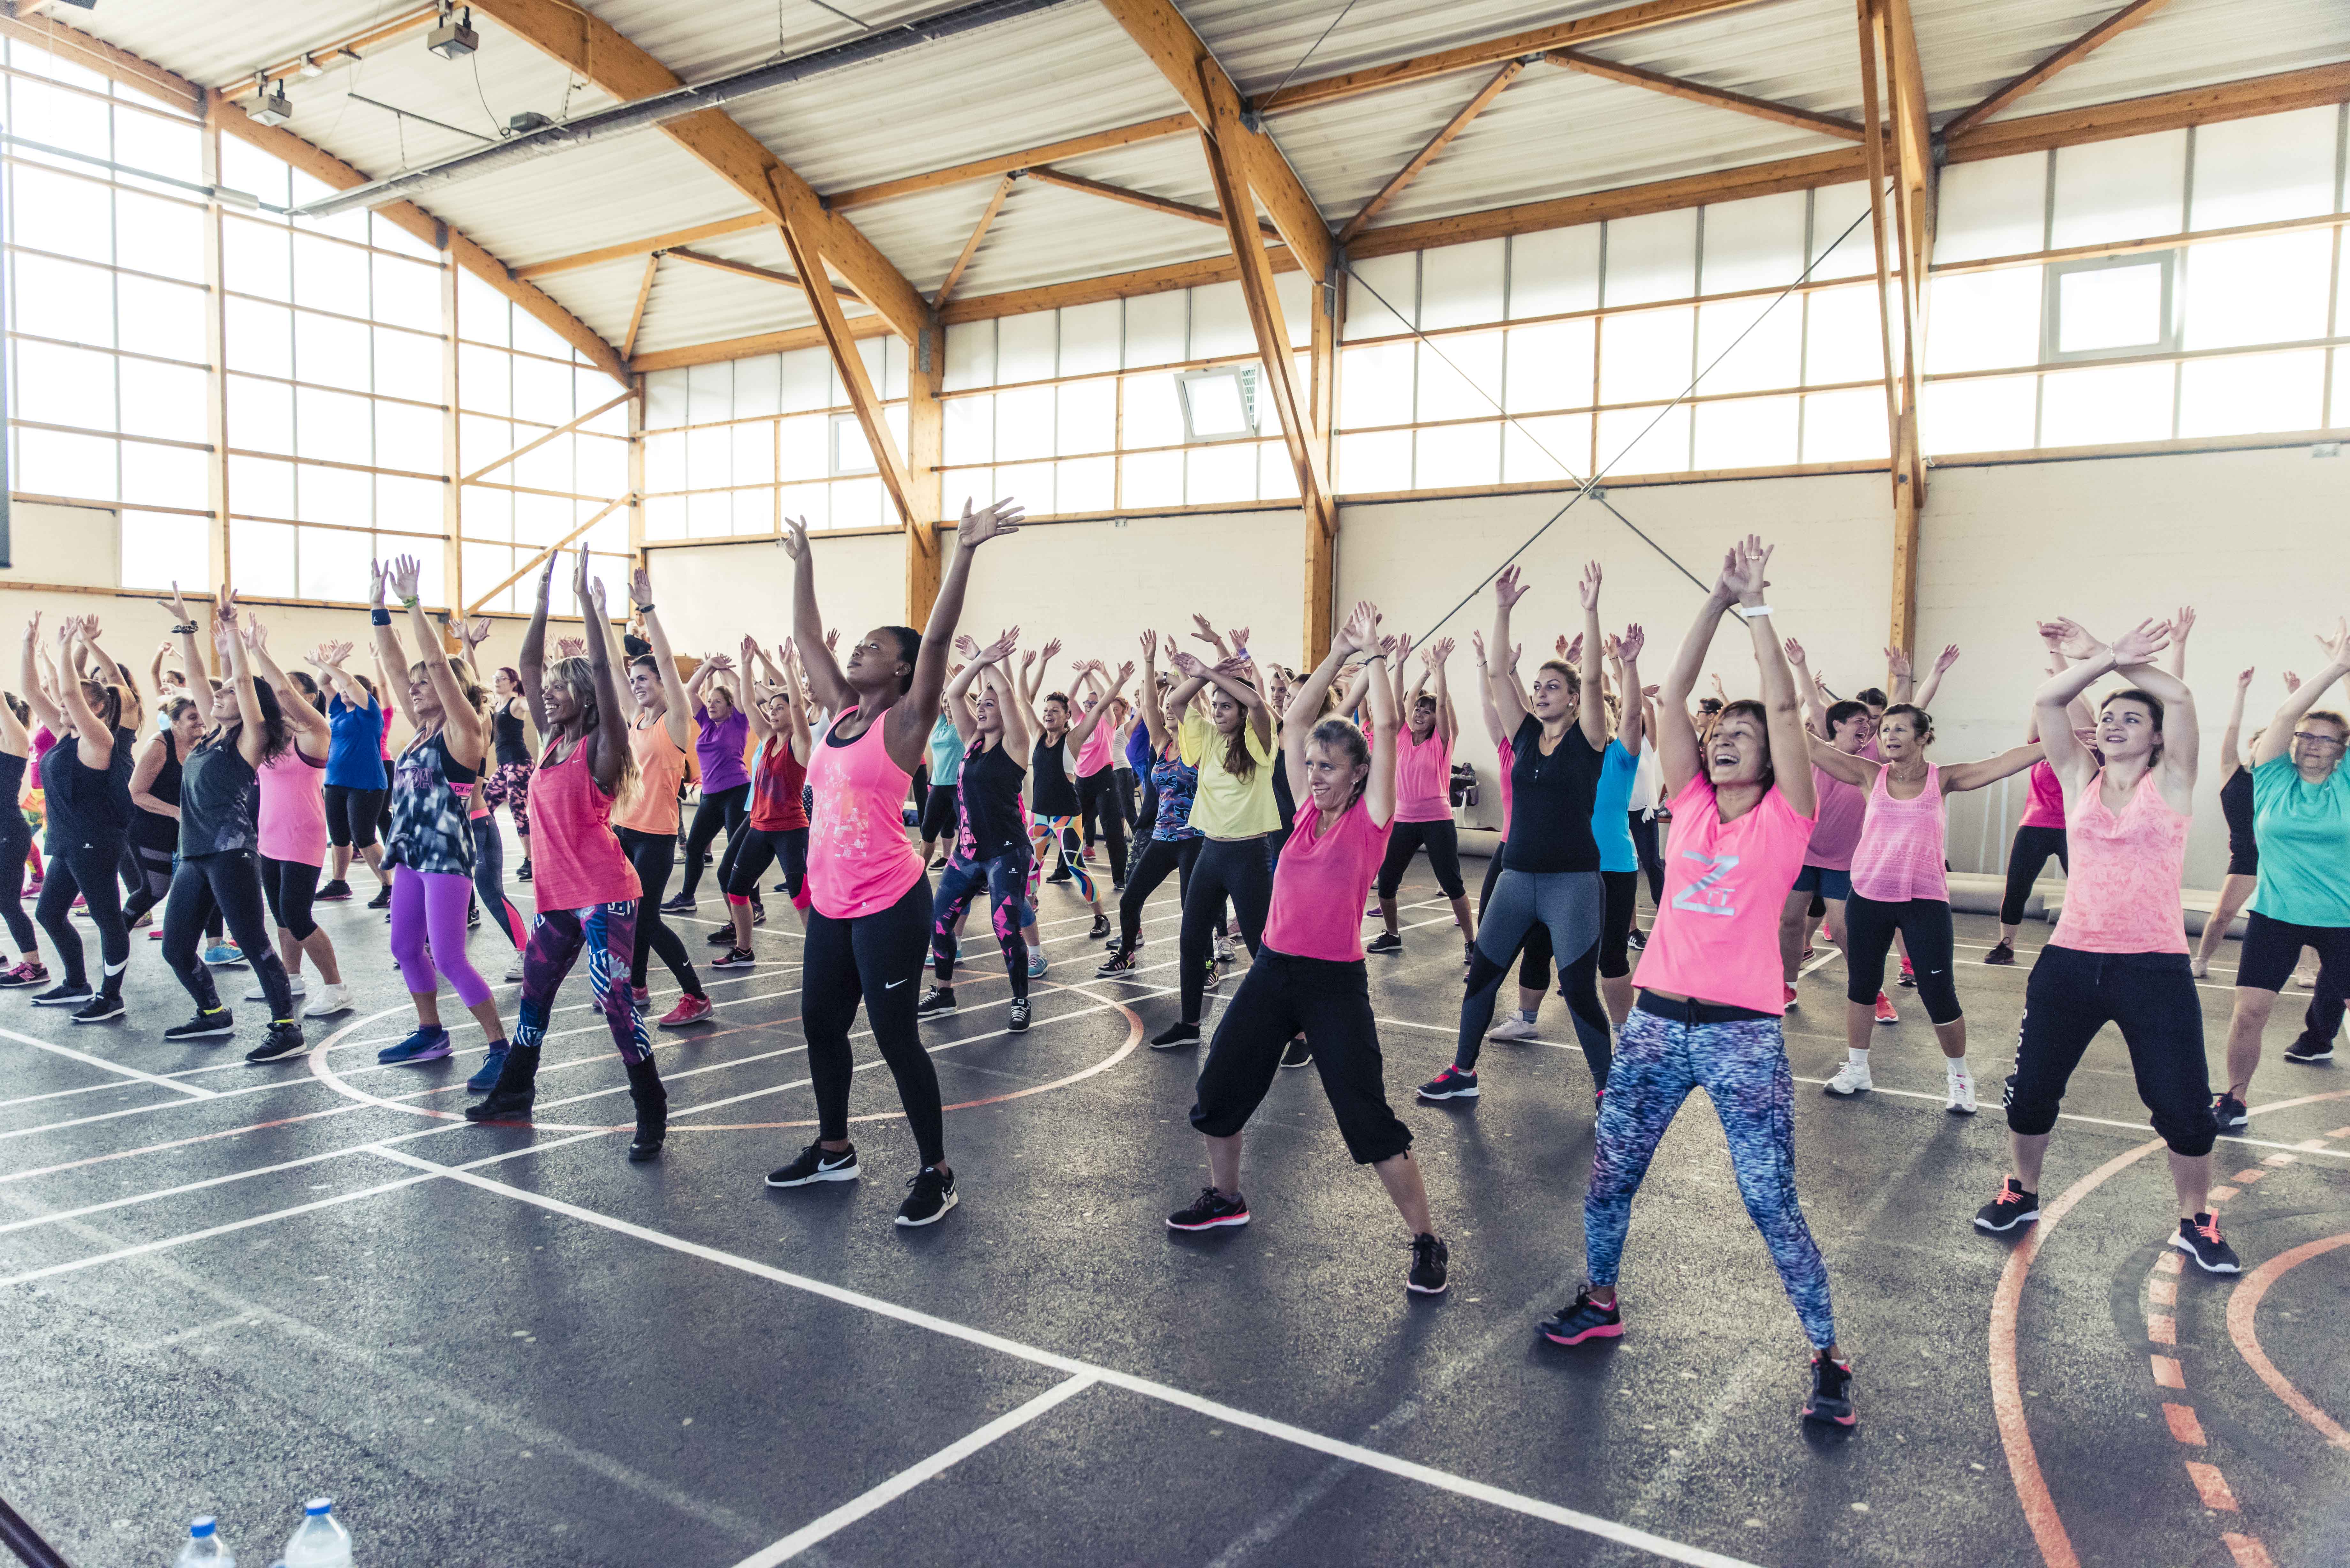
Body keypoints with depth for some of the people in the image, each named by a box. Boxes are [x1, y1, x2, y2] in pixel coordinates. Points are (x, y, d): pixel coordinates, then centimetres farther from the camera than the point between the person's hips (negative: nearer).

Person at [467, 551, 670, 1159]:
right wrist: (543, 600, 6)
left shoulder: (600, 746, -9)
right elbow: (528, 667, 11)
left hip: (604, 896, -8)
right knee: (534, 990, 19)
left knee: (614, 999, -10)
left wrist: (590, 601, -20)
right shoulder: (554, 739, 10)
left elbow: (602, 671, -20)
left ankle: (652, 1114, -2)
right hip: (558, 894, 8)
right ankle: (513, 1092, 36)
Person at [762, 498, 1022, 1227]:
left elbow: (937, 638, -20)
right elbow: (806, 637, 17)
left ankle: (935, 1174, 9)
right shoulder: (842, 711, 9)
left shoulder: (905, 722, -10)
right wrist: (803, 561, 20)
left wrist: (964, 552, -27)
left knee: (895, 1038, -3)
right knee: (820, 1025, 17)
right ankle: (833, 1150, 35)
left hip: (889, 906, -8)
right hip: (830, 903, 8)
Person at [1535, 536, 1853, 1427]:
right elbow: (1672, 696, 1)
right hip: (1657, 1019, 4)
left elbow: (1783, 704, -11)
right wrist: (1719, 599, -1)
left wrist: (1756, 605, -8)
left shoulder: (1784, 818, -2)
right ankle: (1600, 1304, 35)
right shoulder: (1690, 807, 7)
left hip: (1743, 1033, -4)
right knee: (1609, 1175, 12)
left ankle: (1827, 1357, 18)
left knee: (1771, 1204, 0)